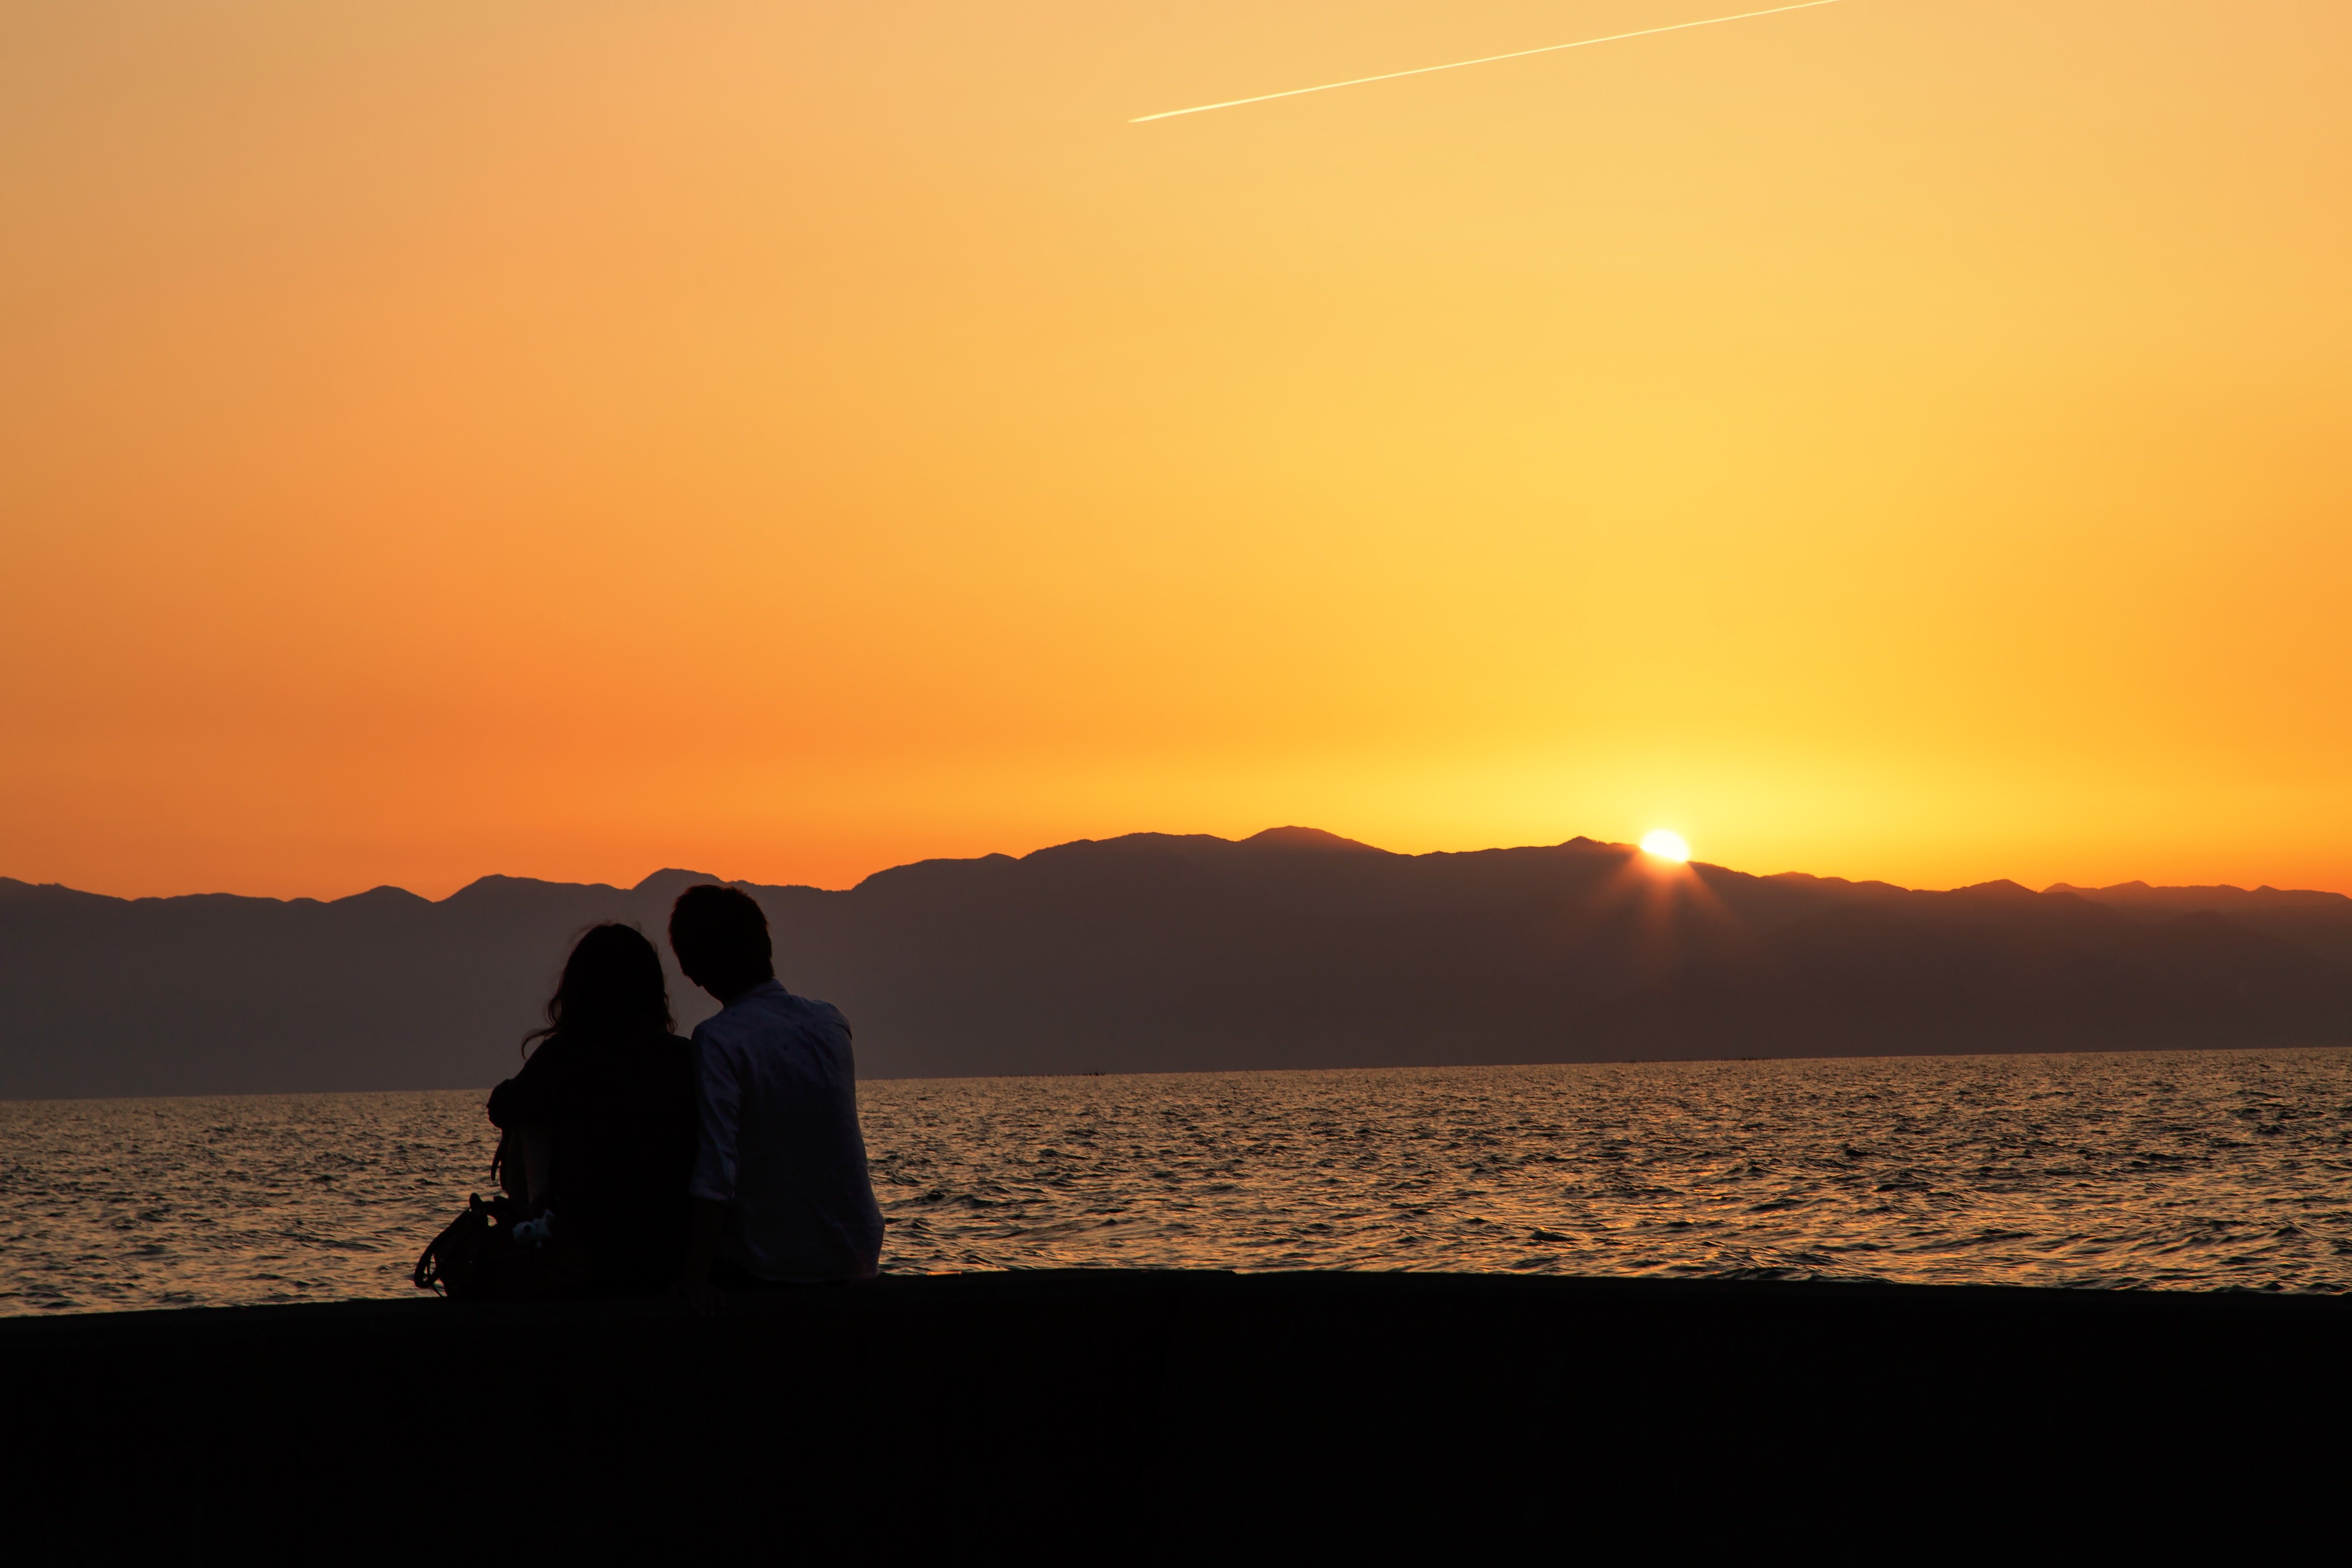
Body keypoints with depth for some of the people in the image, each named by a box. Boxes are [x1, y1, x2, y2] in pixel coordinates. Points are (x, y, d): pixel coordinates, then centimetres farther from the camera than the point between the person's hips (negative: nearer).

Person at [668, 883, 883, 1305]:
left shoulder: (718, 1041, -16)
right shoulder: (832, 1023, 2)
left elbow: (714, 1173, -24)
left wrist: (698, 1277, -24)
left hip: (766, 1266, -6)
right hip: (856, 1262, 6)